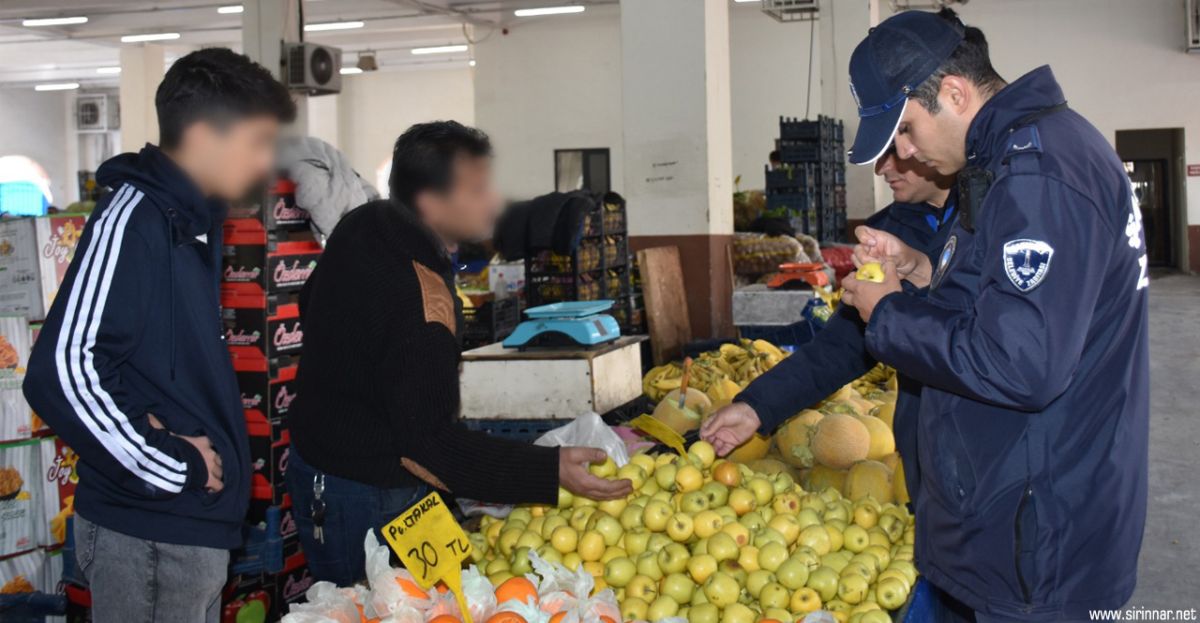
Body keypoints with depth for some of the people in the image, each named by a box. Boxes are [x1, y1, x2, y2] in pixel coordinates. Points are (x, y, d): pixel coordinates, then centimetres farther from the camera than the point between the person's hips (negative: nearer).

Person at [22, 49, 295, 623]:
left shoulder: (192, 219, 12)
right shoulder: (132, 218, -17)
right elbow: (61, 374, -26)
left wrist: (189, 446, 6)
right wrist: (173, 467, -19)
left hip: (195, 522, 9)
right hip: (149, 534, -9)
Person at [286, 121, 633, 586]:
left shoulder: (363, 225, -2)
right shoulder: (421, 304, -31)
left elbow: (310, 306, 17)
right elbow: (430, 445, -30)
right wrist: (550, 473, -35)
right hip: (363, 500, -9)